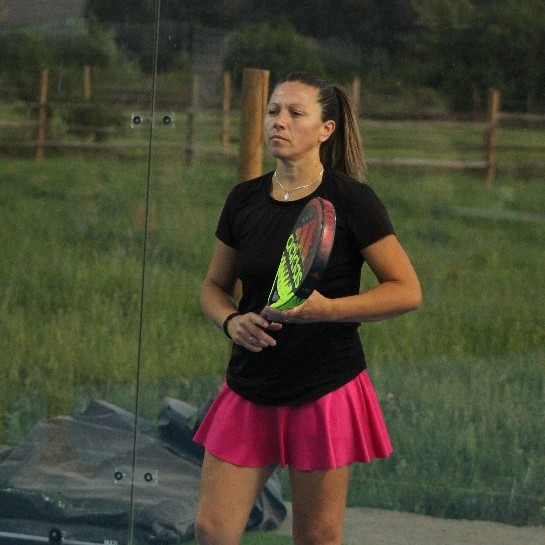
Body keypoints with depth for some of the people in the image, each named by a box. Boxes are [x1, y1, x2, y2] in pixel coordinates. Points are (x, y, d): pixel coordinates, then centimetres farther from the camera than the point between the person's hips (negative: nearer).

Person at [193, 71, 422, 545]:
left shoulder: (350, 200, -7)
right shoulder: (244, 199, 6)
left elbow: (407, 291, -8)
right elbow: (214, 287, 17)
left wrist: (327, 308, -21)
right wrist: (232, 321, -6)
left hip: (326, 388, -4)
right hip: (251, 388, 4)